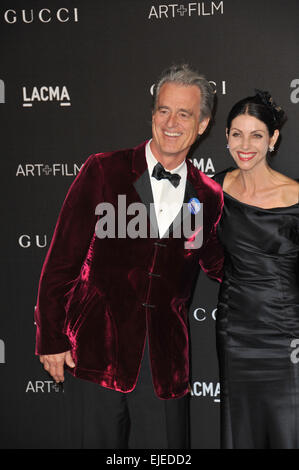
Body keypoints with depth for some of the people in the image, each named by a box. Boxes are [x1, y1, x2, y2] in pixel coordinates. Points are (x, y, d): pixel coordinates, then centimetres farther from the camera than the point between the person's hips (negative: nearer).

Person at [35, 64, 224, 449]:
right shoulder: (103, 171, -3)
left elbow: (214, 262, 21)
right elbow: (61, 260, -3)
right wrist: (51, 339, -4)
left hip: (165, 361, 2)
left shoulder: (208, 196, 5)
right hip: (97, 352, -2)